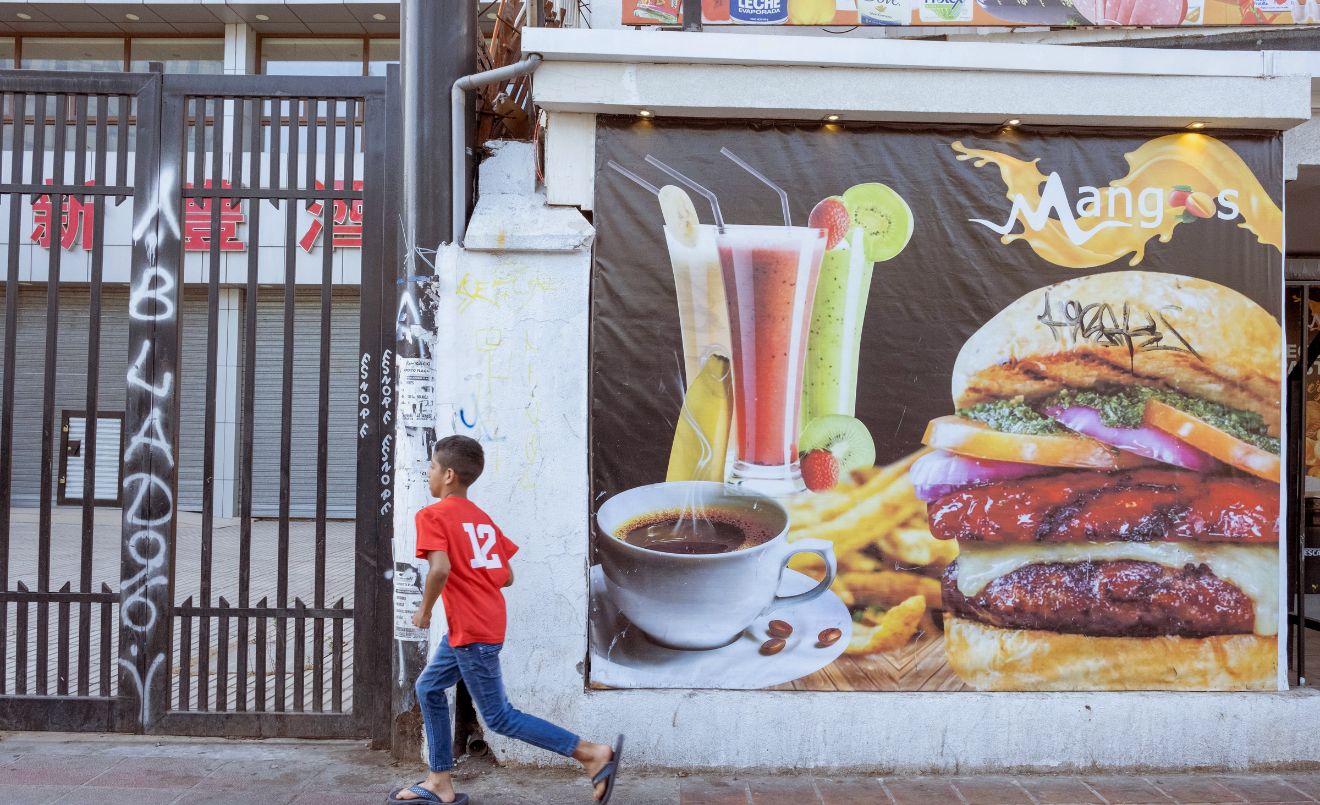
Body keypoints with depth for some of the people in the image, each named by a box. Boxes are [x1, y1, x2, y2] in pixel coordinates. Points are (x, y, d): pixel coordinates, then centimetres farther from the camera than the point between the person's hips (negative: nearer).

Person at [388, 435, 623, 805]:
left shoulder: (431, 515, -9)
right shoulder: (482, 518, 13)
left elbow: (440, 568, -25)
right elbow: (506, 577, 10)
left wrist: (424, 610, -11)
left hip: (471, 631, -9)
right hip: (488, 622, 9)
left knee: (499, 717, -2)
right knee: (429, 687, 20)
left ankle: (593, 754, -5)